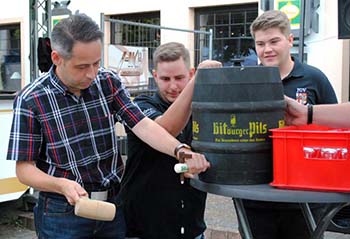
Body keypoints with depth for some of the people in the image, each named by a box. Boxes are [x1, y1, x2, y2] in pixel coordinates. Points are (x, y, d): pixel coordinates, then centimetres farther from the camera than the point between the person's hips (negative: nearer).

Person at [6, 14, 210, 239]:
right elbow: (24, 168, -10)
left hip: (114, 204, 4)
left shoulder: (109, 82, -2)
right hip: (62, 211, -3)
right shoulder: (31, 100, -13)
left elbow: (142, 124, -13)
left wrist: (180, 151, -29)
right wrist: (62, 185, -28)